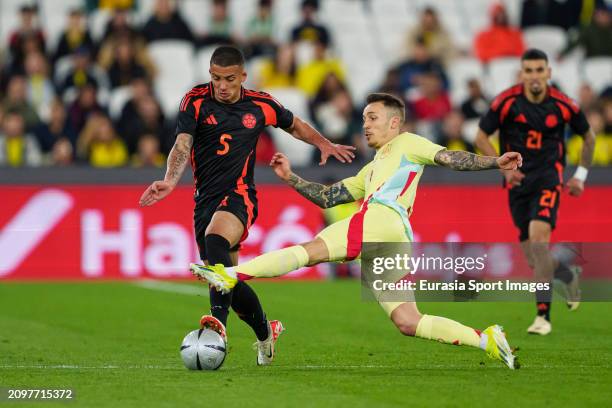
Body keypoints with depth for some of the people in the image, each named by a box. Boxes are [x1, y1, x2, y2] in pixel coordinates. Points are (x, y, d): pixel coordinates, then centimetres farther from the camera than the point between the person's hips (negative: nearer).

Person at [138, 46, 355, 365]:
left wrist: (323, 144, 10)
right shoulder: (196, 101, -2)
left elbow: (293, 124, 25)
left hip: (239, 195, -3)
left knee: (215, 240, -35)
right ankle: (265, 332, 33)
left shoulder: (260, 105, 3)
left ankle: (219, 319, -51)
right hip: (205, 200, 3)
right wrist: (170, 181, -34)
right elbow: (182, 145, -16)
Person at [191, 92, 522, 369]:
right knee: (408, 323, -1)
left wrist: (494, 162, -5)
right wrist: (291, 178, 23)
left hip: (381, 221, -9)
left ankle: (232, 275, -31)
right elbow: (326, 197, 34)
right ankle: (485, 339, -3)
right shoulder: (371, 171, 40)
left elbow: (451, 158, 8)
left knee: (308, 251, -19)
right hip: (395, 246, 9)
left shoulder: (406, 144, 18)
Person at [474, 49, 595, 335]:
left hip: (548, 178, -2)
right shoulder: (506, 102, -7)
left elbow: (588, 137, 13)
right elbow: (481, 137, 4)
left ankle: (543, 314, -23)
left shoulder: (563, 105, -5)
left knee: (538, 234, -26)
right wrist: (504, 167, -8)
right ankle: (568, 276, 39)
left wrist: (581, 175, 11)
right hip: (518, 182, 2)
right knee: (533, 258, 3)